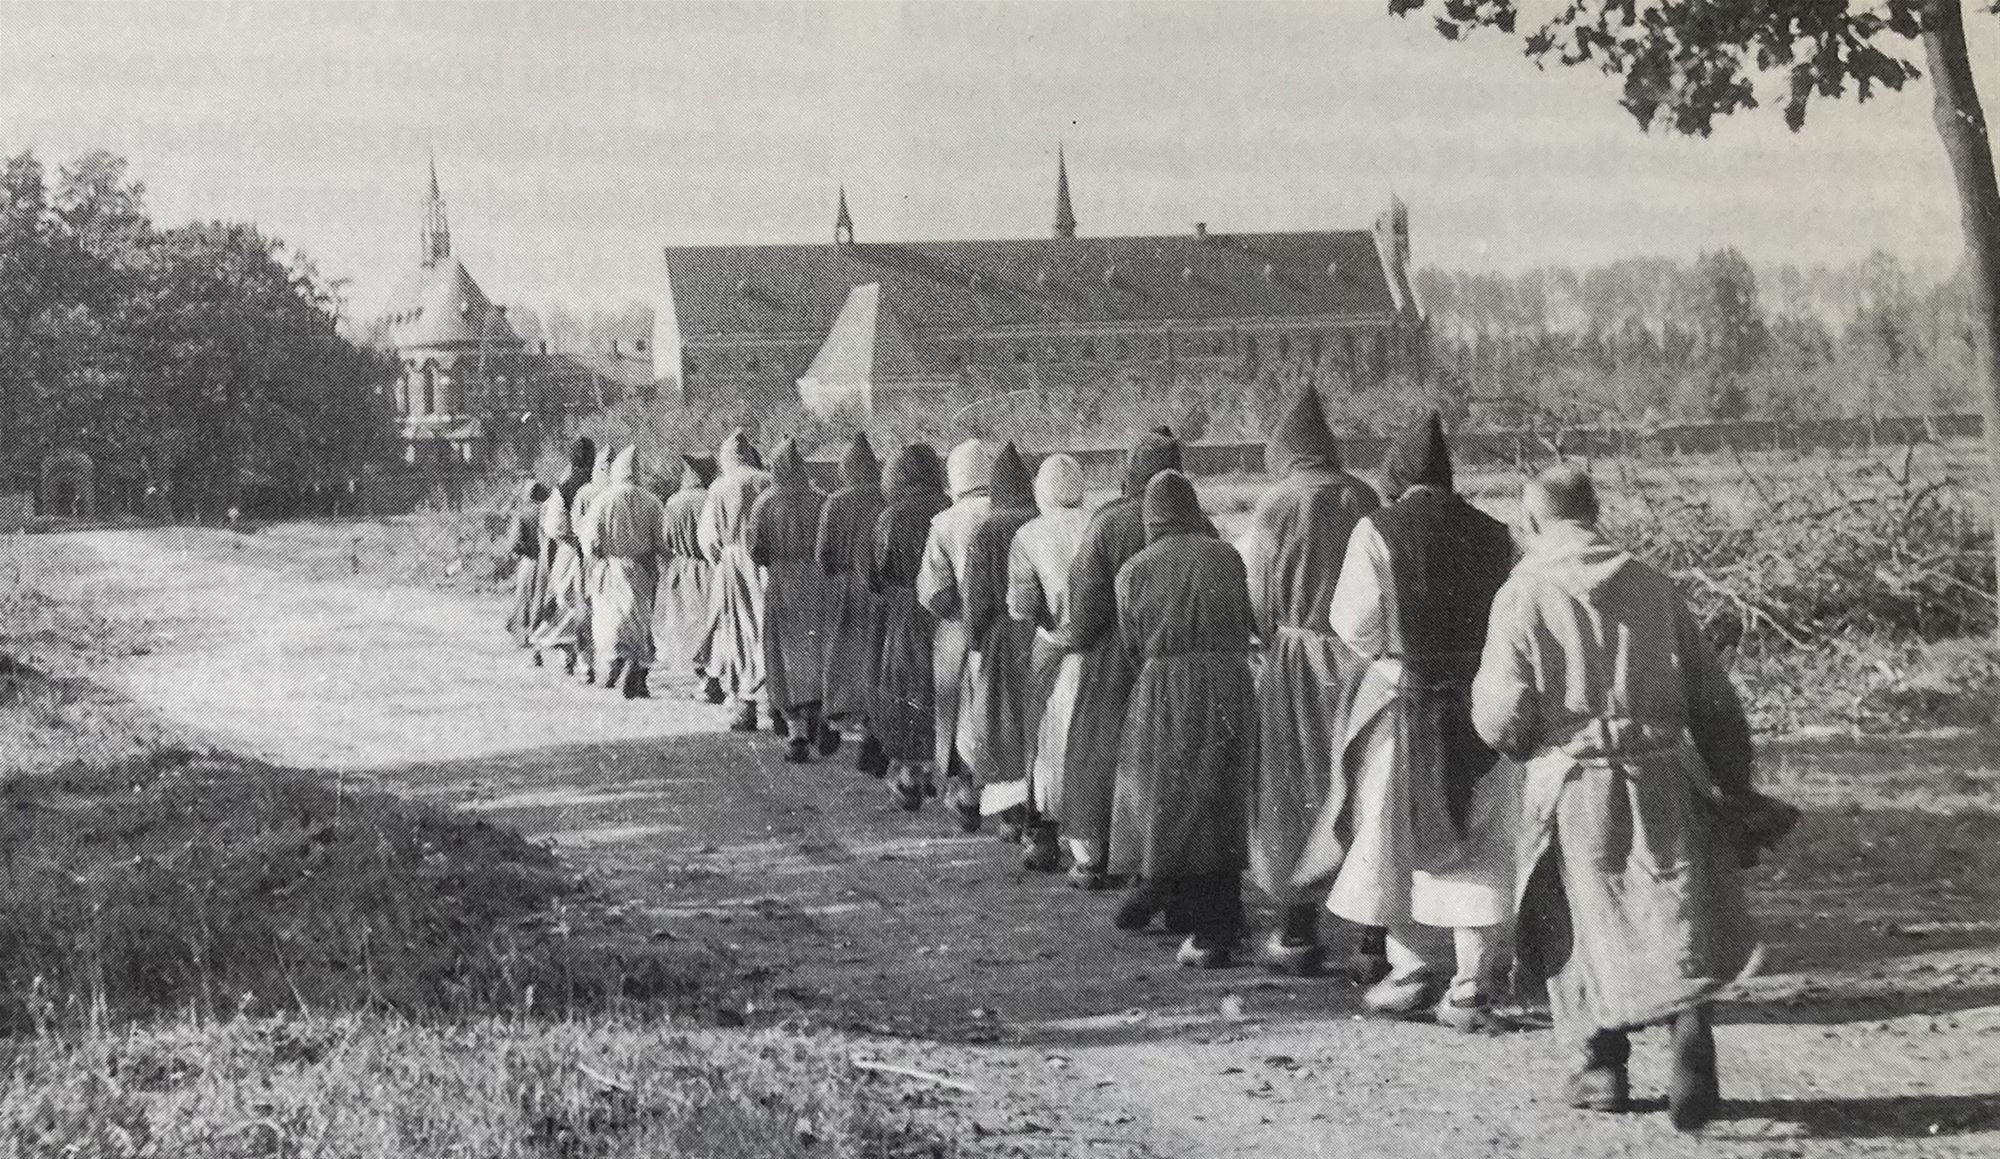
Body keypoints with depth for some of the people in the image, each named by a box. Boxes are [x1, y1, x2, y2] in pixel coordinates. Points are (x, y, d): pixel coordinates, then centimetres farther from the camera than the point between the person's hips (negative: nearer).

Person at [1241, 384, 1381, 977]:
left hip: (1295, 661, -2)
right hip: (1360, 659, 2)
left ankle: (1298, 934, 13)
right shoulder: (1363, 499, 0)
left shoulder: (1276, 505, -8)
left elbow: (1257, 593, -4)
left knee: (1292, 794, 9)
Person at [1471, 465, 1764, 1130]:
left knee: (1582, 925, 13)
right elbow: (1714, 700, 8)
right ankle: (1689, 1025, -19)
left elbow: (1501, 721, -9)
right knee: (1675, 918, 5)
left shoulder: (1523, 594, -4)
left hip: (1571, 783, -2)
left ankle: (1603, 1068, 20)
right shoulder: (1650, 586, 6)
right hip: (1660, 777, 2)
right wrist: (1734, 785, 20)